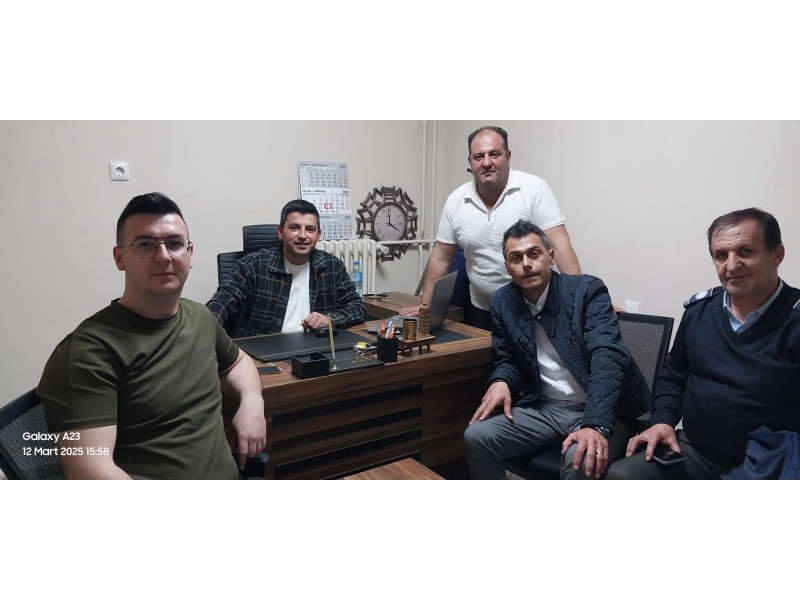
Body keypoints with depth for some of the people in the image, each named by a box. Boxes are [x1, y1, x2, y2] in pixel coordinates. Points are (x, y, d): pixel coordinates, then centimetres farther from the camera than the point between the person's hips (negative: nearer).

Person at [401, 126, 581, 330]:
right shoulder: (455, 201, -1)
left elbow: (560, 244, -15)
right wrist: (426, 306, 6)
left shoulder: (534, 189, -11)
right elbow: (441, 258, 6)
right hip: (481, 311, 3)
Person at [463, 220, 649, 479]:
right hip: (544, 408, 4)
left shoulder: (587, 290, -11)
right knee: (476, 436, -16)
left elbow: (608, 357, -23)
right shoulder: (502, 301, 2)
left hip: (599, 411, -4)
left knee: (581, 461, -33)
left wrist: (595, 424, -37)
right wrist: (501, 381, -13)